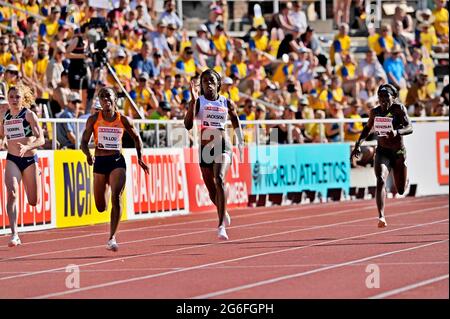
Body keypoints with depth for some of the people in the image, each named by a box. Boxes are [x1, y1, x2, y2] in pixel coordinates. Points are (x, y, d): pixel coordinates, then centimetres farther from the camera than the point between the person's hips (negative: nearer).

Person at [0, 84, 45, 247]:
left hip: (30, 160, -2)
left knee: (33, 202, 10)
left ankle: (38, 175, 47)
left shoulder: (29, 115, -9)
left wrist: (27, 147, -32)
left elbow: (41, 140, -15)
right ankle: (14, 234, -26)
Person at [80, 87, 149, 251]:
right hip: (100, 162, 1)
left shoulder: (123, 120, 1)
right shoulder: (94, 119, 0)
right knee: (101, 207, 9)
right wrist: (88, 155, -21)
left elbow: (136, 138, 15)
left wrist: (140, 158, 6)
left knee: (116, 197, -22)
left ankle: (112, 238, -17)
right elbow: (84, 142, 0)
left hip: (117, 161, -1)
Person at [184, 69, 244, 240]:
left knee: (220, 178, -26)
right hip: (204, 147, 2)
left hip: (223, 146, -2)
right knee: (211, 189, 9)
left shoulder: (227, 103, 5)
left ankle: (221, 226, -28)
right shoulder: (198, 102, 0)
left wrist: (240, 141, 20)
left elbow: (235, 120, 24)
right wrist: (193, 101, -21)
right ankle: (223, 212, 44)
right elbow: (188, 125, -13)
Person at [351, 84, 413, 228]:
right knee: (381, 181, -26)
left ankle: (405, 179, 50)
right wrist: (358, 144, 4)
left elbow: (409, 128, -22)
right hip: (382, 152, 1)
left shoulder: (399, 109, -12)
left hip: (399, 153, -1)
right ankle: (381, 217, -34)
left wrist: (397, 132, -42)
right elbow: (368, 128, 17)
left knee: (401, 190, 11)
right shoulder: (375, 112, -1)